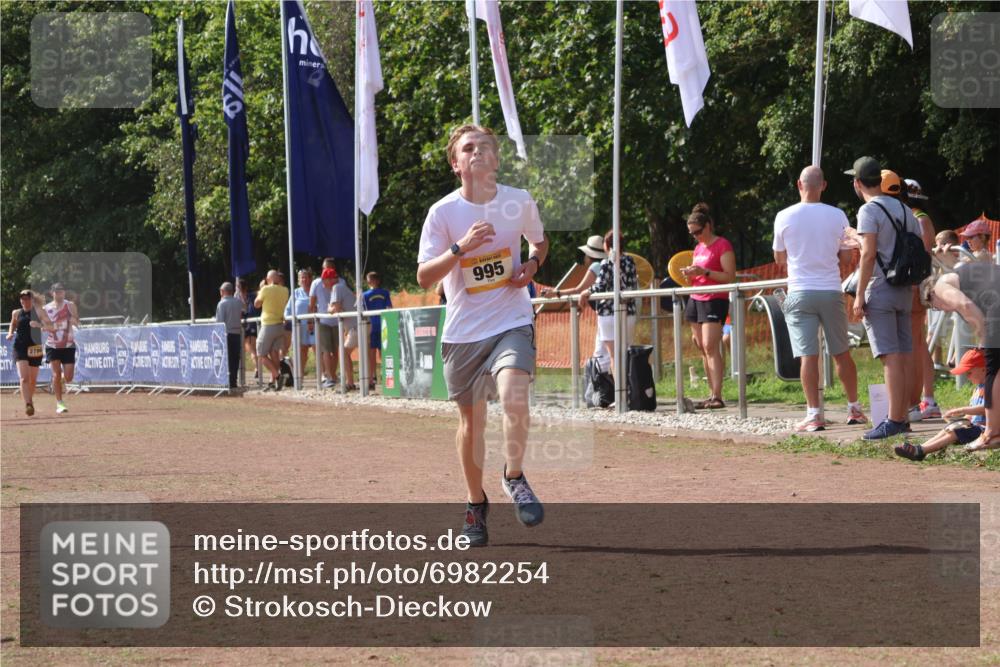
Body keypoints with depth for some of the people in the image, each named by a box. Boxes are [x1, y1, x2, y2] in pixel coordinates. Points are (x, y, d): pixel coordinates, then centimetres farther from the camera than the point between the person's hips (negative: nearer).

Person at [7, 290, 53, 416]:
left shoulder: (39, 312, 0)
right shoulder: (16, 313, 7)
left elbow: (51, 327, -8)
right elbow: (13, 325, 25)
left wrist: (39, 325, -27)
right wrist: (10, 334, 4)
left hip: (35, 348, 0)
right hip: (20, 348, 0)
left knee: (33, 379, 10)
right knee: (24, 377, -17)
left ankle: (30, 401, 34)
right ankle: (27, 405, -26)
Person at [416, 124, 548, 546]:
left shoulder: (520, 202, -1)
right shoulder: (443, 212, -7)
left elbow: (539, 241, 20)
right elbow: (424, 277, -10)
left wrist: (532, 264, -2)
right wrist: (462, 246, -24)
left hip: (512, 324, 0)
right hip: (463, 331, 0)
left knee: (513, 397, -26)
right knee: (471, 421, 9)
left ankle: (514, 477, -4)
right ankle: (475, 504, 29)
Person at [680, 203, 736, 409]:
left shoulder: (722, 245, -7)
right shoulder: (698, 248, 17)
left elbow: (730, 277, -13)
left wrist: (704, 272, -21)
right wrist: (690, 275, 4)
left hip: (714, 301, -8)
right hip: (696, 300, 8)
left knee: (710, 347, -15)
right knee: (702, 349, 4)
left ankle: (717, 397, -19)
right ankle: (712, 395, 4)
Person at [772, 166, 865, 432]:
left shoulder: (784, 217, -3)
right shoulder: (837, 216, -1)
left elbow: (780, 258, 9)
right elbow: (846, 259, 6)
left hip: (800, 293, -1)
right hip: (831, 291, 1)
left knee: (808, 355, -3)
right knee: (842, 353, 12)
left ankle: (814, 414, -8)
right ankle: (854, 409, 20)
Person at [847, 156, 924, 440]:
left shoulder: (869, 210, -9)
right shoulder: (904, 210, 15)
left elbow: (868, 254, -18)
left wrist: (860, 295, -16)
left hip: (880, 289, -8)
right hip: (904, 290, 8)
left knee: (890, 358, -12)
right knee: (902, 358, 9)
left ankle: (893, 421, -16)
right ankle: (902, 418, 12)